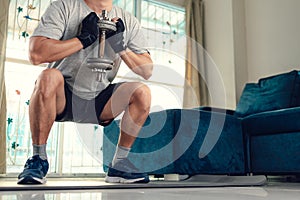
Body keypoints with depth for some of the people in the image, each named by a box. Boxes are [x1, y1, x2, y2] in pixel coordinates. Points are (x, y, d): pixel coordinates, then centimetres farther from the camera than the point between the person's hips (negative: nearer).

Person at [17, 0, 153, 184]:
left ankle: (119, 165, -5)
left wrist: (121, 47, -15)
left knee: (142, 92, -17)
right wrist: (84, 38, -18)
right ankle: (38, 159, -17)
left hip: (99, 103, 3)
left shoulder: (128, 21, 4)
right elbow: (36, 55, -20)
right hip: (63, 98, -3)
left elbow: (147, 71, -1)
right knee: (49, 77, -33)